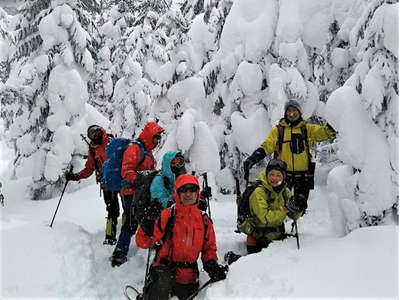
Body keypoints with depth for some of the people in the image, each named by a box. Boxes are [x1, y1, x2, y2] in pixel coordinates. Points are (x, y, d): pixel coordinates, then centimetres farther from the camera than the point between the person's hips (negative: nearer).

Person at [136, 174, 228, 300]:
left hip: (188, 276, 5)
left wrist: (212, 264, -2)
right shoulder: (167, 215, -8)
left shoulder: (204, 221, 5)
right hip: (164, 268, -5)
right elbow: (143, 242, -10)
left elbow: (209, 248, 16)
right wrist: (148, 226, -28)